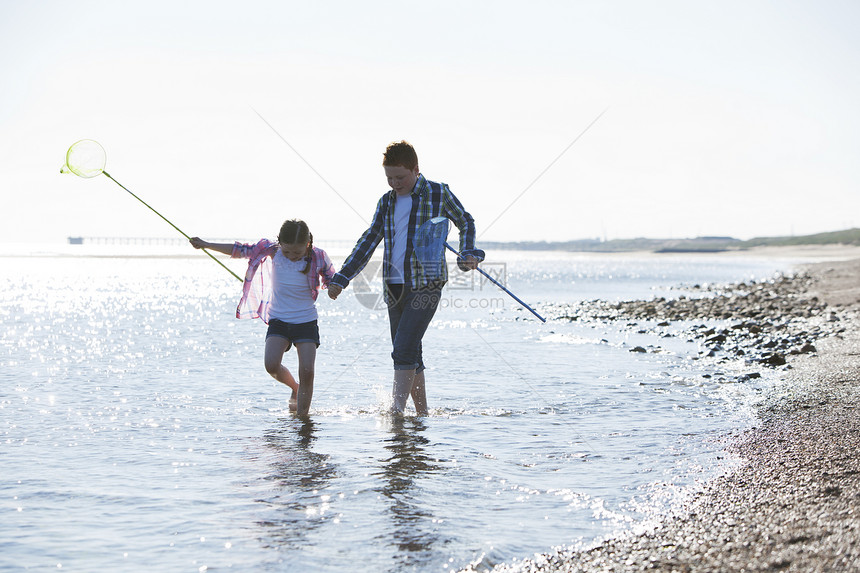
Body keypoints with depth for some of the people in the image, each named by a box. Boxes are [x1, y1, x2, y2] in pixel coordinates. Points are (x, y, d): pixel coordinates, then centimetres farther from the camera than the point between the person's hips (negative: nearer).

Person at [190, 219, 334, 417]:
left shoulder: (318, 258, -10)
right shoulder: (272, 250, -6)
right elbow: (241, 250, 4)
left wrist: (334, 286, -16)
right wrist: (206, 245, 6)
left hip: (306, 321, -2)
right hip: (278, 320, 2)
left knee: (307, 371, -14)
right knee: (271, 364, -18)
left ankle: (301, 416, 0)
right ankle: (295, 388, 14)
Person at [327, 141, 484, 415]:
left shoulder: (438, 193, 1)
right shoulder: (386, 201, 14)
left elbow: (466, 223, 15)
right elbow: (369, 241, 17)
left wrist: (468, 253, -2)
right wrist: (342, 277, 11)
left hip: (426, 284, -5)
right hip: (394, 287, 5)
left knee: (404, 350, -18)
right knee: (409, 356, 7)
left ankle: (396, 410, -21)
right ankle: (421, 413, 16)